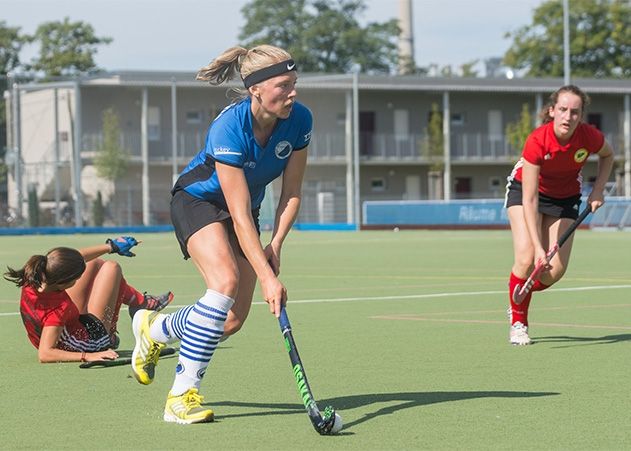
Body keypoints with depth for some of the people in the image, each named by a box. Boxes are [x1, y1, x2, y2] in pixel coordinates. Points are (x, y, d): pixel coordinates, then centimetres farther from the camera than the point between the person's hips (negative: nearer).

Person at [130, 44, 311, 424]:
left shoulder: (299, 120, -19)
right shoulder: (229, 128, -35)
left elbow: (292, 193, -9)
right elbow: (239, 215, -36)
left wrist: (276, 245, -23)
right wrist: (267, 277, -41)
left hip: (245, 208, 6)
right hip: (198, 200, -6)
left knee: (233, 321, -2)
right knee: (226, 281, -31)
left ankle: (153, 329, 29)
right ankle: (183, 395, -25)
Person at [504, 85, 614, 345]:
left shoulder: (589, 136, -27)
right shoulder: (537, 141, -36)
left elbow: (607, 155, 1)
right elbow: (530, 200, -34)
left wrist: (597, 190, -13)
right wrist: (538, 246, -40)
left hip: (565, 197, 3)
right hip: (524, 189, -3)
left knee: (555, 270, -7)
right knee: (527, 258, -22)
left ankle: (519, 301, 25)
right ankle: (518, 321, 1)